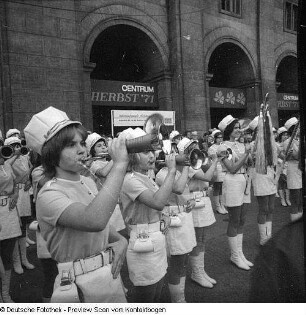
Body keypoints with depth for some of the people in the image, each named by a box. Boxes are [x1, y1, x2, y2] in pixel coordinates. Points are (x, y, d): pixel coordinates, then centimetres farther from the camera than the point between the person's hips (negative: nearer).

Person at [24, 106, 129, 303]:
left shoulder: (88, 183, 2)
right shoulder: (49, 195, -21)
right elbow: (94, 220, -40)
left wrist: (121, 240, -5)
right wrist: (119, 164, -37)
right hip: (82, 287, -6)